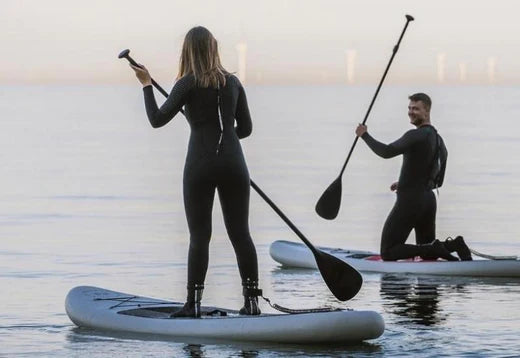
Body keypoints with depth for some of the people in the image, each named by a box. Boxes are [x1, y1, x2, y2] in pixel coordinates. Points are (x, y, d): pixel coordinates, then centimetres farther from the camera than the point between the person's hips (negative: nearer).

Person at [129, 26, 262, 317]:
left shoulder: (189, 84, -5)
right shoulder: (233, 82, 8)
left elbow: (157, 119, -3)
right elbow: (246, 128, 14)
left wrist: (147, 85, 7)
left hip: (200, 165, -3)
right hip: (233, 163, 3)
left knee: (199, 236, 1)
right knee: (241, 234, 6)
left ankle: (194, 304, -1)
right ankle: (252, 301, 6)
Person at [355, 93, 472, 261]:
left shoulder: (416, 136, -15)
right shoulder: (438, 139, 13)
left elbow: (387, 152, -27)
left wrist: (365, 135, -13)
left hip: (409, 201, -9)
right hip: (429, 199, 9)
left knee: (387, 253, -5)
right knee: (428, 255, 20)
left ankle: (435, 248, -18)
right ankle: (454, 244, -8)